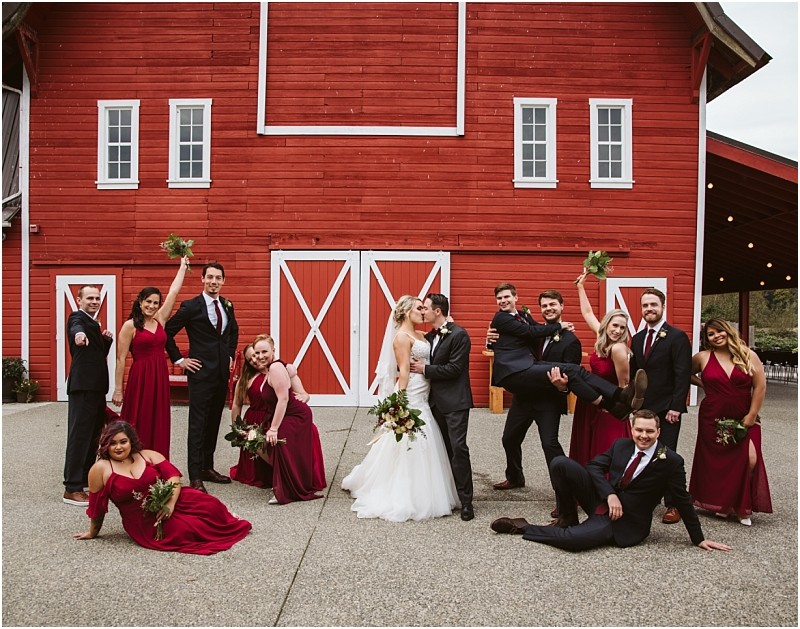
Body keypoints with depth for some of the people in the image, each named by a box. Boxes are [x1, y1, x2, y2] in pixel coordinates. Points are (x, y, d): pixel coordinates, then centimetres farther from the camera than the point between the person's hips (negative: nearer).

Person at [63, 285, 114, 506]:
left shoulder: (93, 323, 21)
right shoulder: (78, 318, -7)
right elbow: (77, 328, -33)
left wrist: (107, 339, 5)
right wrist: (78, 333, -56)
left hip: (96, 387, 10)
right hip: (83, 386, -10)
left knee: (94, 434, 18)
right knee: (79, 435, -8)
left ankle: (89, 479, 31)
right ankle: (72, 488, -5)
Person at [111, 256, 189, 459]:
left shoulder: (160, 319, 9)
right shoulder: (130, 325, -5)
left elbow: (174, 292, 12)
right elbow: (121, 360, -6)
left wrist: (183, 266, 16)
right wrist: (118, 389, -8)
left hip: (160, 378, 6)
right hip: (139, 379, -5)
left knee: (158, 426, 8)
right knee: (138, 426, 1)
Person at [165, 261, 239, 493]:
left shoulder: (227, 306, 9)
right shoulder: (191, 306, -8)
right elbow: (167, 332, -4)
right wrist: (179, 359, -5)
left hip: (222, 372, 6)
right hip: (201, 372, -6)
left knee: (214, 422, 13)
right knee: (197, 424, -5)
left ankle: (207, 468, 24)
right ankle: (195, 477, -2)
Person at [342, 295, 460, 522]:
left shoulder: (421, 335, 15)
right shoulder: (402, 336, -11)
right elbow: (403, 371, -16)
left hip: (422, 399, 9)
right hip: (410, 397, -9)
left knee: (421, 446, 14)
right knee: (408, 446, -3)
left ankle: (419, 494, 28)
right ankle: (404, 499, 7)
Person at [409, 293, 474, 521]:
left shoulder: (459, 335, -13)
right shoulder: (429, 337, 12)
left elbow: (454, 369, -18)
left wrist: (424, 369, -13)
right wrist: (412, 369, -3)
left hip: (455, 401, -8)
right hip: (436, 400, 8)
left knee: (458, 447, -10)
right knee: (446, 449, 13)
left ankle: (466, 500, -4)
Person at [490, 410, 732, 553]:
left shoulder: (671, 462, -11)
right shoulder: (621, 445, 2)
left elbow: (683, 501, -4)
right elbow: (595, 465, -1)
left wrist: (699, 539, 2)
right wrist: (610, 494, -17)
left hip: (626, 522, -4)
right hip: (602, 501, 5)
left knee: (573, 539, -33)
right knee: (559, 463, -17)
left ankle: (523, 528, -7)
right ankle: (568, 518, 1)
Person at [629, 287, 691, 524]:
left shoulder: (677, 337, -6)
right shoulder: (637, 338, 13)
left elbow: (683, 374, -11)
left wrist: (675, 407, -16)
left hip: (666, 409, -5)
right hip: (642, 408, 5)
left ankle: (673, 505, 9)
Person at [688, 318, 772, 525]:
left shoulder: (748, 356, -1)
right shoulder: (703, 358, 0)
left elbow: (760, 386, -2)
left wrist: (751, 417, -5)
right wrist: (703, 384, 1)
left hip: (744, 421, 0)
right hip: (712, 421, 1)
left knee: (749, 461, -12)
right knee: (716, 462, 5)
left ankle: (743, 507, 5)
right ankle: (720, 504, 24)